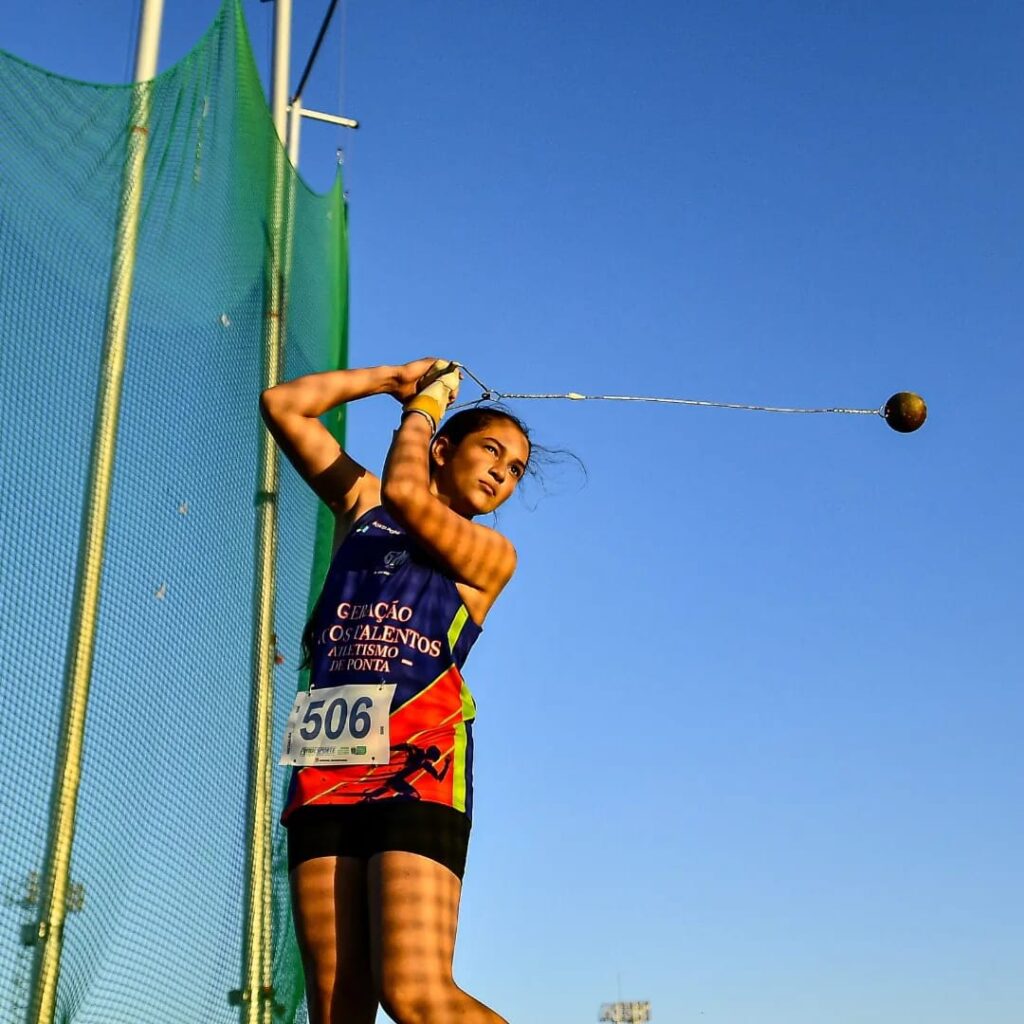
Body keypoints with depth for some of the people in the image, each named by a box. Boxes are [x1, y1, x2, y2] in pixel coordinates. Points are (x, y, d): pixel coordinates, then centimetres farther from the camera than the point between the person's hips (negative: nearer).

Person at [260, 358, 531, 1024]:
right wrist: (393, 378, 23)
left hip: (417, 767, -3)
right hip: (327, 769, 4)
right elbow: (281, 405, 22)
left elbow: (405, 494, -7)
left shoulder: (491, 554, 10)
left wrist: (424, 402, 9)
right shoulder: (361, 504, 23)